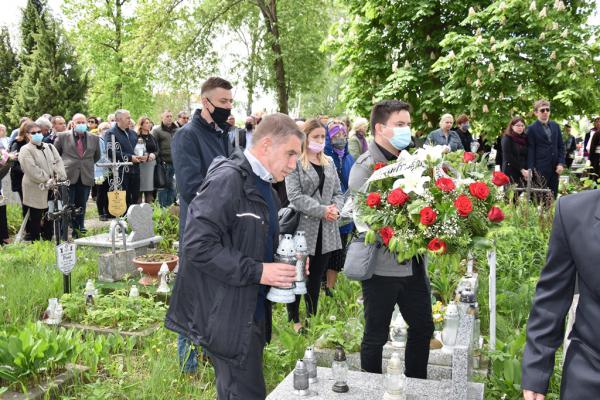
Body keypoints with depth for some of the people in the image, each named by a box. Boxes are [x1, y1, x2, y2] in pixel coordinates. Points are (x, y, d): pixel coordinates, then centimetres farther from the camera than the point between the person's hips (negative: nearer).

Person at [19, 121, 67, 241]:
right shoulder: (25, 150, -7)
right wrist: (47, 180, -17)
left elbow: (58, 162, 5)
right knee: (35, 220, 3)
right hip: (36, 191, -6)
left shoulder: (50, 147, 13)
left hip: (51, 189, 6)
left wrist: (59, 178, -11)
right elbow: (32, 170, -17)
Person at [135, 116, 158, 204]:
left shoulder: (152, 137, 17)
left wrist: (153, 155, -8)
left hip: (151, 165, 6)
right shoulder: (136, 137, -4)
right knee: (139, 190, -4)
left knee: (149, 190, 8)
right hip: (140, 165, -5)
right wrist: (142, 157, -22)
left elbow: (157, 150, 12)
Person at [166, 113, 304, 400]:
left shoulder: (263, 186, 12)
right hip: (227, 315, -9)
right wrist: (257, 271, -23)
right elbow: (198, 245, -25)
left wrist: (284, 261, 4)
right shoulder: (228, 179, -17)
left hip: (253, 310, 9)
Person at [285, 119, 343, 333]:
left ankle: (312, 317, 26)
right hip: (303, 227, -5)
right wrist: (323, 210, -17)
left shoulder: (329, 162, 14)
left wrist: (336, 209, -8)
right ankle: (293, 319, 20)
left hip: (326, 230, 5)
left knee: (317, 275, 13)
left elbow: (338, 192, 14)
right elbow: (295, 196, -14)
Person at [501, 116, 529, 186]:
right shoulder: (507, 138, -1)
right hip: (511, 172, -5)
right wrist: (522, 169, -12)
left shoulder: (525, 138, 15)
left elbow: (527, 156, 12)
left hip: (524, 173, 5)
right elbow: (508, 157, -9)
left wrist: (528, 170, -4)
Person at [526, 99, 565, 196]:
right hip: (540, 169, -5)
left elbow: (561, 146, 14)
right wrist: (531, 170, -11)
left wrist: (561, 163, 2)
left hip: (555, 168, 5)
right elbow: (530, 150, -5)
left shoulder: (555, 126, 13)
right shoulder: (532, 129, -3)